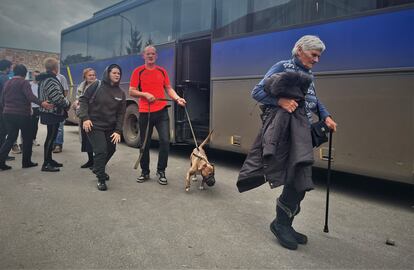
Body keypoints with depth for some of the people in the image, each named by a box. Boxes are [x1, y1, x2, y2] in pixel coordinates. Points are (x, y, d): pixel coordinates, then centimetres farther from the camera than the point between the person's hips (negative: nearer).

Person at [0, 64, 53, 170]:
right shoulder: (24, 82, -8)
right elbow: (30, 96, -26)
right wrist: (41, 103, -39)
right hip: (22, 114, -6)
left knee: (10, 138, 13)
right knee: (27, 138, 7)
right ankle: (26, 161, 12)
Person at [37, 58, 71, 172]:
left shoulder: (44, 79, 13)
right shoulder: (51, 81, -20)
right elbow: (58, 98, -26)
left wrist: (65, 102, 13)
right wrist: (68, 103, -7)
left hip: (48, 112, 10)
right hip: (53, 113, -10)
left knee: (51, 136, 17)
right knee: (51, 137, -4)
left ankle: (49, 160, 27)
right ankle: (46, 164, 2)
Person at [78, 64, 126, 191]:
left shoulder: (121, 93, 4)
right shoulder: (97, 86, -7)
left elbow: (121, 114, 2)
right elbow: (83, 99, -5)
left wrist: (118, 131, -7)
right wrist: (85, 118, -16)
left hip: (110, 127, 5)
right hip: (94, 125, -5)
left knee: (110, 150, 14)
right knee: (101, 151, -12)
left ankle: (98, 169, 42)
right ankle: (101, 179, 4)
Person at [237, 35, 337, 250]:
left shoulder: (309, 75, 18)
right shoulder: (283, 67, -3)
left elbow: (313, 100, 30)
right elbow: (257, 92, -8)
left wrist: (326, 116, 12)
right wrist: (280, 100, -22)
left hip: (302, 130, 8)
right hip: (283, 128, -8)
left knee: (300, 181, 7)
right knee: (296, 178, -12)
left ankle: (284, 225, 21)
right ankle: (281, 223, 7)